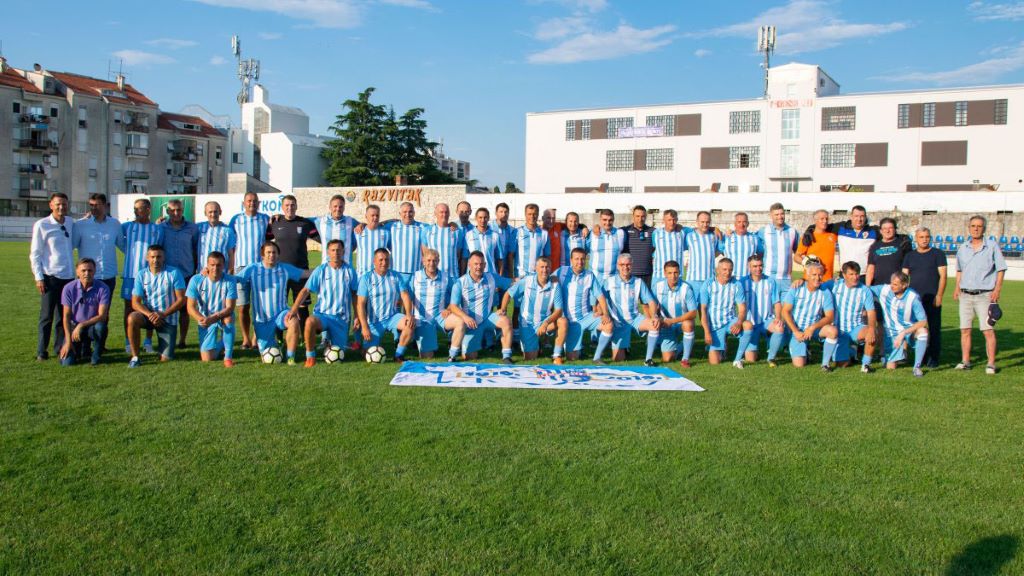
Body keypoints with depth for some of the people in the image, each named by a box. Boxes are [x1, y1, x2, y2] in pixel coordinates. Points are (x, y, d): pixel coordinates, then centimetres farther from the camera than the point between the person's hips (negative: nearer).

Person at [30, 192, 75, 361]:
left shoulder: (70, 223, 7)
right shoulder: (41, 225, -6)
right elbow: (35, 254, -4)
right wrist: (39, 278, -9)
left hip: (68, 276, 4)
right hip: (50, 277, -4)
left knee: (64, 315, 11)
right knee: (47, 316, 1)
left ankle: (60, 348, 21)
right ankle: (41, 351, 10)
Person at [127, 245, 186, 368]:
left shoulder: (174, 273, -6)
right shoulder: (141, 274, -1)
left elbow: (181, 300, -9)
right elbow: (135, 302, -5)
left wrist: (163, 314, -20)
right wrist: (150, 314, -24)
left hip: (168, 319, -1)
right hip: (148, 315, 2)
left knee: (166, 359, -8)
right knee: (132, 318, -35)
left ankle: (163, 347, 31)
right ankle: (135, 357, -19)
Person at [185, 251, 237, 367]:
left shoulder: (230, 281, -13)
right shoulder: (196, 280, -9)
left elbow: (230, 308, -20)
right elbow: (190, 307, -11)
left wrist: (212, 319, -37)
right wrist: (201, 319, -32)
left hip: (224, 319, -1)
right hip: (206, 323, 1)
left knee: (229, 318, -38)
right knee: (207, 359, -11)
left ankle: (228, 356, -27)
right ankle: (219, 347, 26)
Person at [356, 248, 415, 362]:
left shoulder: (396, 276, 3)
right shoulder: (366, 278, -4)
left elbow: (405, 296, -3)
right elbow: (360, 303, -9)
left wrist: (409, 314, -21)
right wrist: (364, 327, -17)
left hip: (392, 317, 2)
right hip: (374, 321, -2)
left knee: (411, 324, -28)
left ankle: (399, 355, -10)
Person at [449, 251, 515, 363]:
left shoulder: (492, 278, -2)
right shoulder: (460, 283, -10)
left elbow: (512, 283, 2)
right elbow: (453, 306, -17)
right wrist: (465, 317, -33)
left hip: (488, 317, 1)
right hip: (471, 322, -1)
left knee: (506, 321, -31)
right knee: (468, 357, -3)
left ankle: (506, 357, -25)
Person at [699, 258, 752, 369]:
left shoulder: (737, 285, -3)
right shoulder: (708, 285, -7)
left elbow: (742, 308, -5)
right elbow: (703, 310, -7)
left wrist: (739, 323, -27)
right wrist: (707, 332, -16)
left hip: (730, 321, 1)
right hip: (714, 325, -1)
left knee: (748, 325, -33)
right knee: (714, 362, -10)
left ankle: (738, 359, -17)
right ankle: (723, 347, 27)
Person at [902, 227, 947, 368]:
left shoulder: (937, 254, 4)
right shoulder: (910, 256, 13)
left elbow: (942, 276, -1)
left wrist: (939, 296, -9)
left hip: (932, 299, -3)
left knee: (934, 329, -2)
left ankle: (933, 358, 4)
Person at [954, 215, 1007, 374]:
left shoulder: (992, 246, -1)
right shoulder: (963, 248, 10)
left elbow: (1001, 269, -1)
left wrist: (997, 289, -11)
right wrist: (957, 287, 9)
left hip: (985, 295, -4)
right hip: (965, 295, 4)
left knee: (988, 330, -6)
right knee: (965, 330, 5)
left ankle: (991, 364, -1)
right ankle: (965, 361, 12)